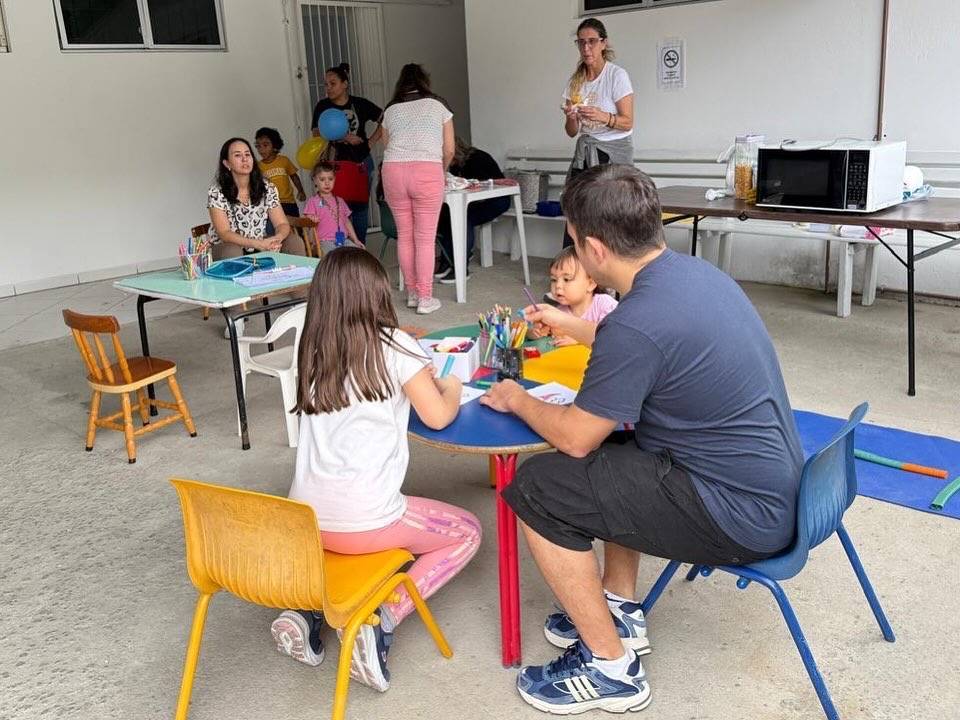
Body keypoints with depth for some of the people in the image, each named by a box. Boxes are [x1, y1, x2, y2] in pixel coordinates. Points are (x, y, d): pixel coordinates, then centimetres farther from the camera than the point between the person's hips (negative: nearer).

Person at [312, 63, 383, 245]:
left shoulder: (360, 104, 1)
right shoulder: (323, 106, 2)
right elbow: (317, 134, -6)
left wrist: (370, 141, -3)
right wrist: (344, 138, -18)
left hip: (362, 162, 1)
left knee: (361, 206, 5)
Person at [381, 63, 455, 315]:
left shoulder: (390, 110, 20)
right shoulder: (437, 106, 15)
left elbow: (388, 146, 19)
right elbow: (449, 150, 15)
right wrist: (441, 172, 33)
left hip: (393, 171, 3)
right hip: (426, 171, -2)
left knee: (404, 235, 12)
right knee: (425, 238, 2)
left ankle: (412, 294, 19)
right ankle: (425, 299, 3)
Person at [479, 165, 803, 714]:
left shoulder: (637, 323, -27)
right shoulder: (695, 271, 2)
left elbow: (575, 437, -15)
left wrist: (517, 400, 5)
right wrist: (568, 325, 33)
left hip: (741, 518, -10)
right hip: (772, 488, 10)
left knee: (538, 488, -6)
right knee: (613, 451, 25)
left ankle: (611, 668, 8)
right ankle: (621, 612, 31)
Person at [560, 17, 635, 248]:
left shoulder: (617, 75, -6)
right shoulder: (575, 81, 8)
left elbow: (627, 123, -9)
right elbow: (572, 132, 10)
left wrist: (603, 117, -28)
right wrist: (571, 118, -14)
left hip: (614, 151, -4)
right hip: (584, 153, 4)